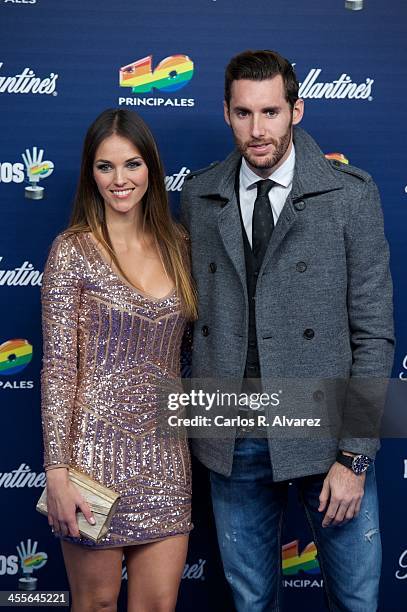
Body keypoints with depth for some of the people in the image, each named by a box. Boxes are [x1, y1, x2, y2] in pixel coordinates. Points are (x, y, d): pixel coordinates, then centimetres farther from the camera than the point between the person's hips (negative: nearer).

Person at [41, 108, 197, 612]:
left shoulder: (177, 245, 8)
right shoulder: (73, 250, -6)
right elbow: (58, 366, -10)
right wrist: (57, 472, -14)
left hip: (163, 454, 4)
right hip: (96, 447, -4)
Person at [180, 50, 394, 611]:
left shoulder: (351, 195, -6)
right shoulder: (199, 197, 3)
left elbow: (373, 333, -7)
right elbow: (190, 311, 8)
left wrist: (354, 455, -10)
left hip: (324, 435, -2)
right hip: (231, 440, 3)